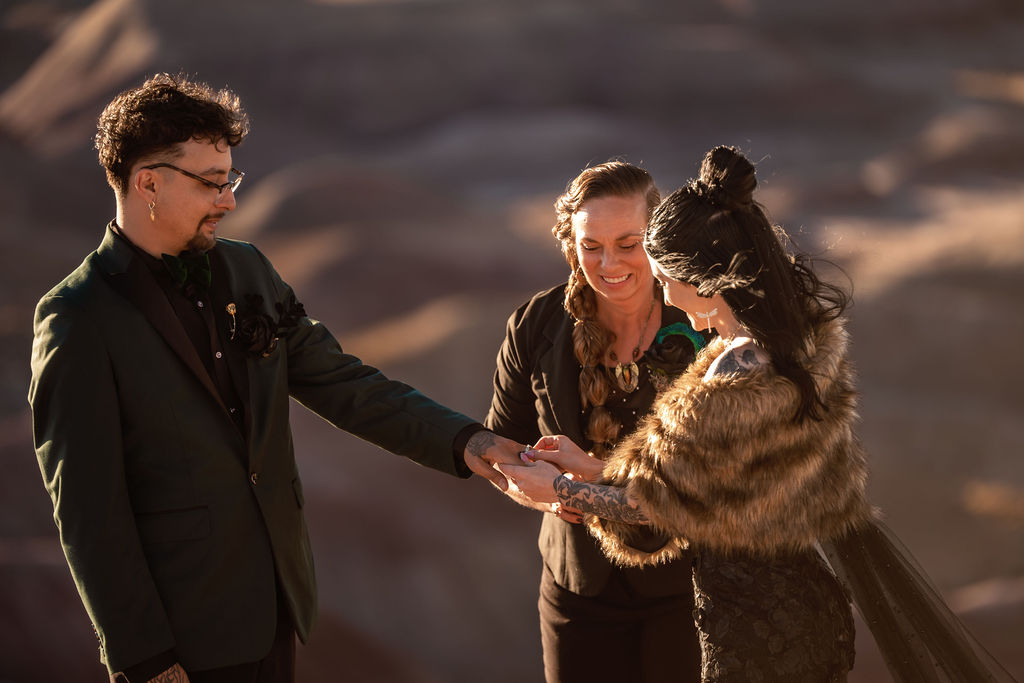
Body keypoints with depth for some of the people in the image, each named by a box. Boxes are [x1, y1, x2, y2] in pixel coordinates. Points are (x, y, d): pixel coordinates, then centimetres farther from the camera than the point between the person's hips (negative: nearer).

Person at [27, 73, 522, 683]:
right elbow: (88, 508, -14)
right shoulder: (78, 320, -13)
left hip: (277, 605, 6)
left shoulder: (248, 270, 8)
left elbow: (338, 382, 8)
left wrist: (462, 441, -6)